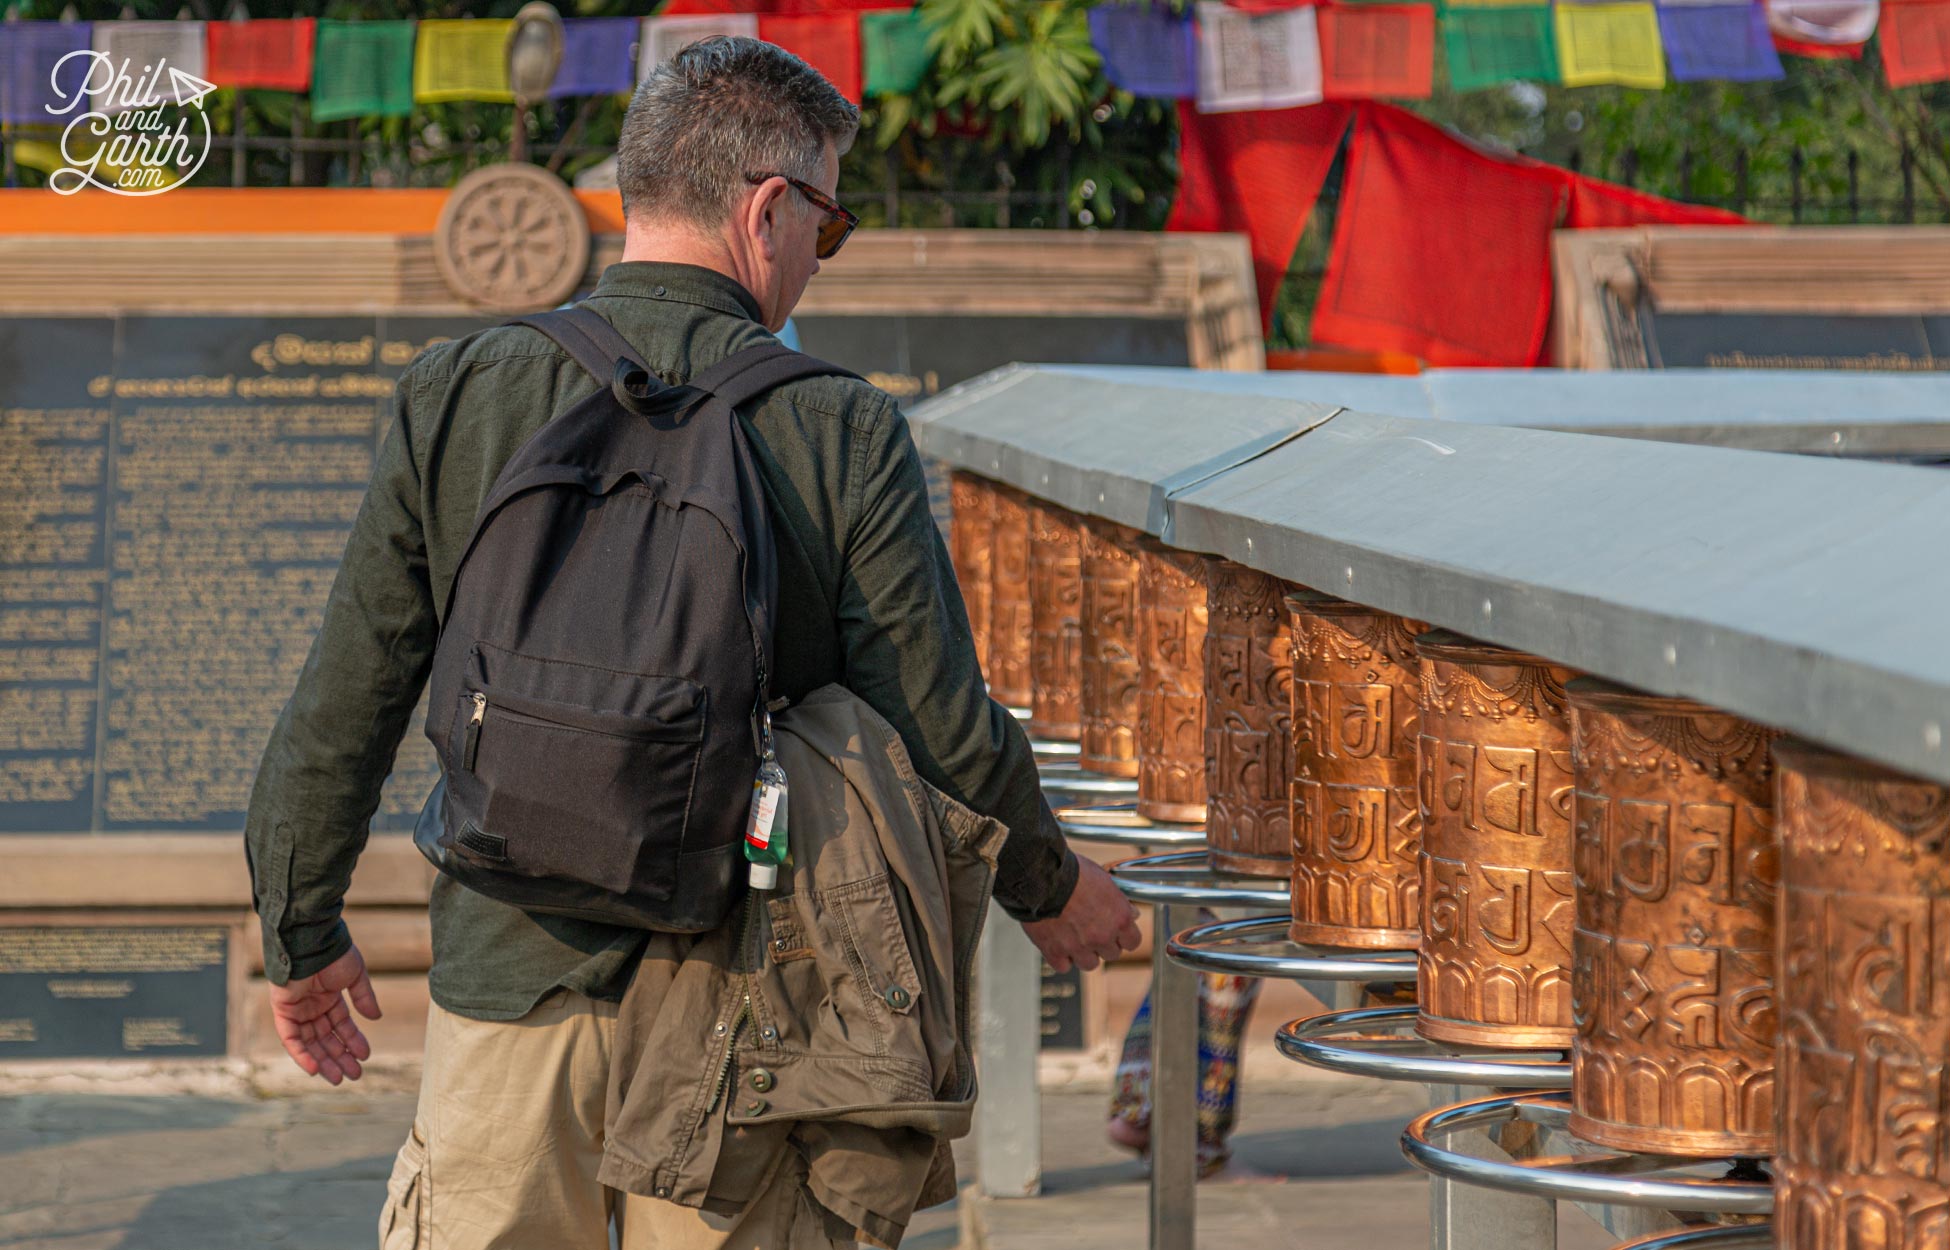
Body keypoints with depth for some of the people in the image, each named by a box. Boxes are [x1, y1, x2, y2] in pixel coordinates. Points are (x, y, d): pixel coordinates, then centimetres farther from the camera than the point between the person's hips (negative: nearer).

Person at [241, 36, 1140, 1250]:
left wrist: (301, 933, 15)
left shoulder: (455, 398, -3)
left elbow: (342, 710, 1)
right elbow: (941, 728, -5)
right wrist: (1049, 885, 15)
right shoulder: (843, 433, -7)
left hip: (512, 980, 1)